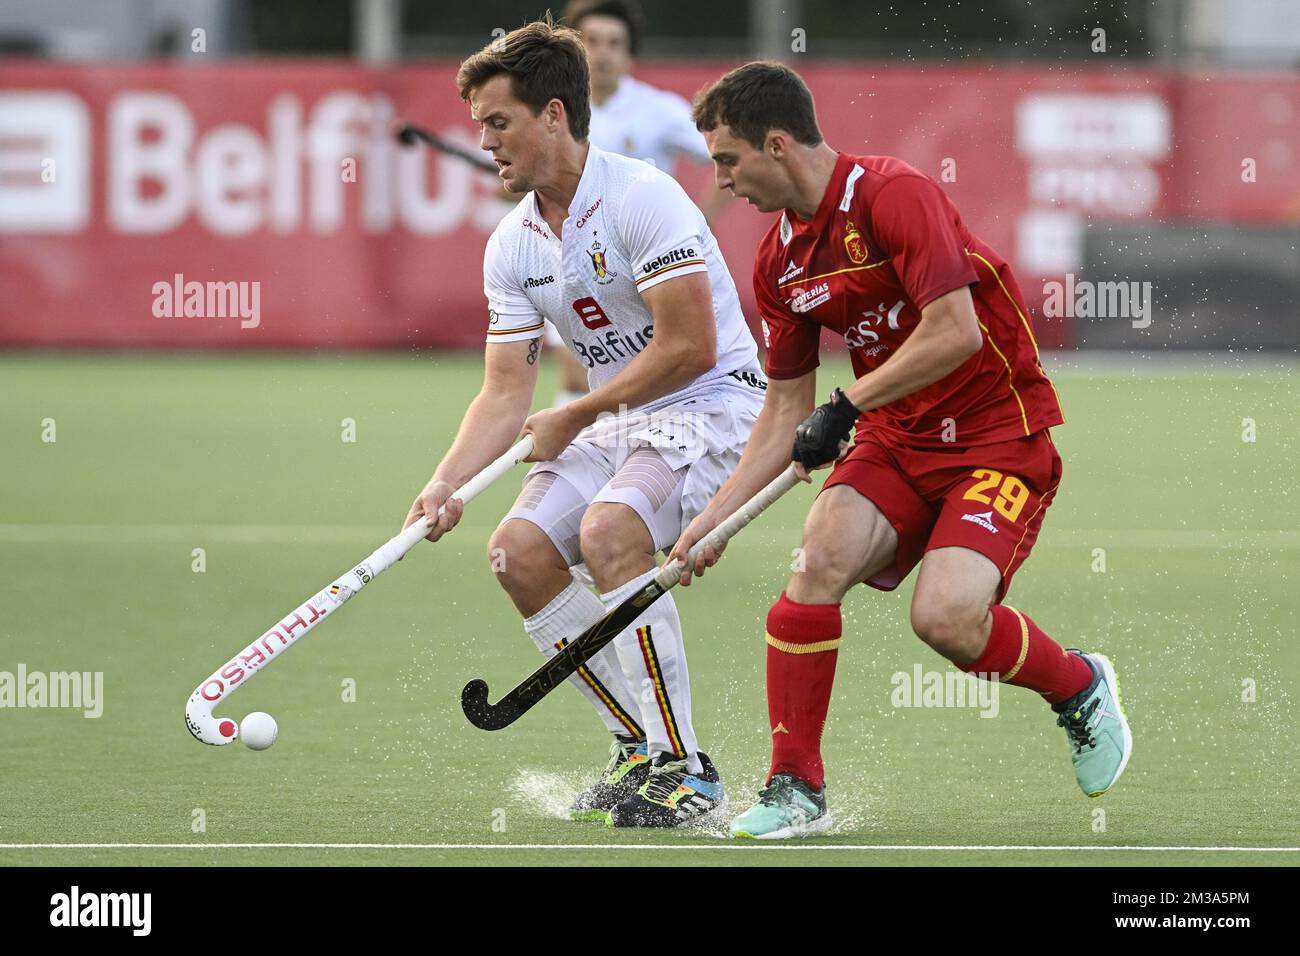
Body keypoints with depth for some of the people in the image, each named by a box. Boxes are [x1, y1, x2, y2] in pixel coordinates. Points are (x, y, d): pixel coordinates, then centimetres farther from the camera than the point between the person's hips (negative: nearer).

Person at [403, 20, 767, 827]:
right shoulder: (512, 245, 5)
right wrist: (448, 481, -13)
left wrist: (573, 418, -13)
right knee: (519, 551, -8)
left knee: (608, 532, -30)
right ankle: (642, 741, 6)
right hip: (619, 423, 8)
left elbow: (689, 347, -24)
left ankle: (683, 767, -23)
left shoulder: (642, 198, -20)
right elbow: (508, 390, 4)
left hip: (715, 404, -8)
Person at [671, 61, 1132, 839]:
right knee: (820, 562, -18)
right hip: (896, 436, 7)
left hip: (998, 431, -7)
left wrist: (848, 407, -19)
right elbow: (787, 410, 13)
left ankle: (1080, 688, 10)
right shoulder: (781, 258, 6)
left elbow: (956, 332, -26)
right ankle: (796, 790, -8)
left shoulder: (894, 196, -19)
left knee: (947, 617, -23)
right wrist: (716, 516, 5)